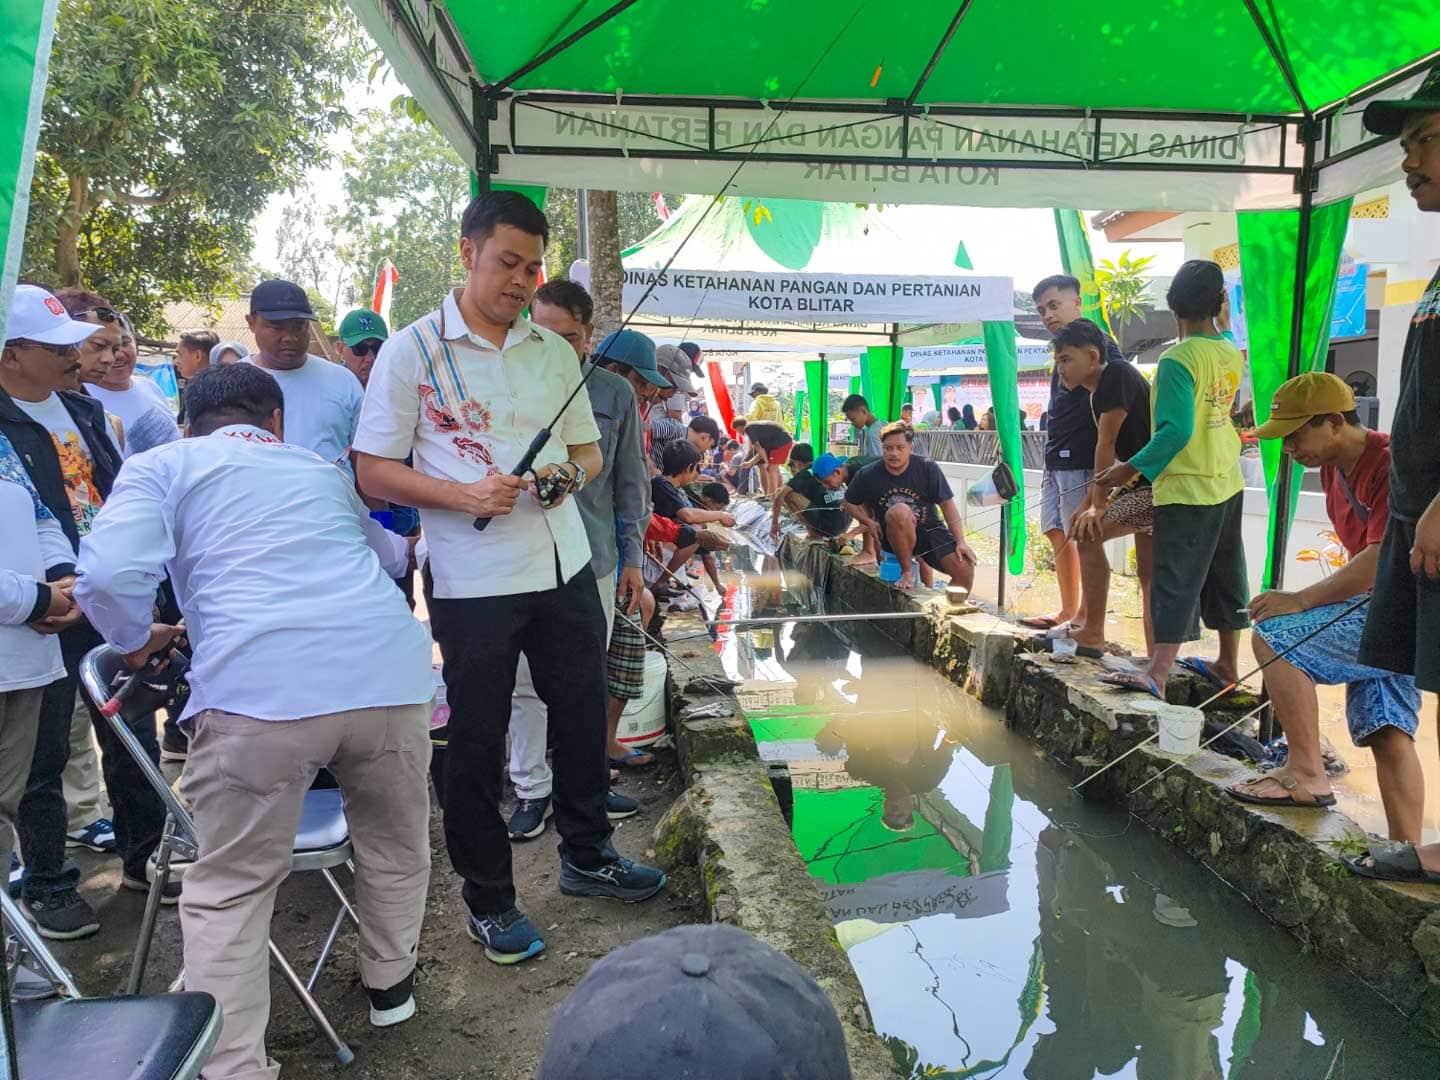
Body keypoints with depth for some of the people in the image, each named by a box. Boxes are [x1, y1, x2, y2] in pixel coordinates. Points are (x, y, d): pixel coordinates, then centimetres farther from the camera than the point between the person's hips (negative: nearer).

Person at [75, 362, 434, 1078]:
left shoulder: (162, 466, 17)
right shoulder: (324, 471, 31)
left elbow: (107, 575, 0)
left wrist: (136, 642, 19)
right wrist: (411, 548, 71)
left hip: (259, 690, -4)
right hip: (389, 673, 4)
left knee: (229, 892, 13)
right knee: (394, 844, 27)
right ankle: (390, 984, 45)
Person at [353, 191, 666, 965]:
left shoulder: (553, 350, 9)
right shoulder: (412, 351, -5)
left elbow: (589, 448, 17)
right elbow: (373, 472, -6)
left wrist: (571, 473, -7)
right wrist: (464, 495, -20)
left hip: (565, 567, 5)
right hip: (472, 581, -5)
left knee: (581, 714, 16)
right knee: (476, 737, 7)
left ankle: (587, 856, 38)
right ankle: (487, 898, 26)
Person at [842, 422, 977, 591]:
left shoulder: (927, 468, -10)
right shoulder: (868, 476, -9)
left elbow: (947, 505, -7)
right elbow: (849, 503, 8)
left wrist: (960, 542, -14)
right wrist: (869, 522, -10)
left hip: (929, 529, 1)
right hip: (895, 537, -1)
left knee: (965, 570, -20)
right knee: (900, 511, -37)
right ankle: (907, 571, -18)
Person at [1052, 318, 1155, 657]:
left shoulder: (1117, 376, -16)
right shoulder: (1098, 392, 13)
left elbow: (1106, 446, -17)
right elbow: (1110, 456, 16)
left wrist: (1098, 506, -14)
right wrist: (1088, 502, 9)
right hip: (1146, 484, 10)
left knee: (1088, 534, -14)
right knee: (1148, 573, 12)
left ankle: (1093, 635, -7)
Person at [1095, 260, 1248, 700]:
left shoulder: (1177, 360, -16)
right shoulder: (1233, 355, 6)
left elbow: (1176, 430, -24)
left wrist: (1131, 469, -20)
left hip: (1187, 489, -8)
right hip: (1228, 483, 8)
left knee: (1174, 581, -10)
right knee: (1224, 576, 16)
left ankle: (1157, 674, -14)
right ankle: (1228, 663, 27)